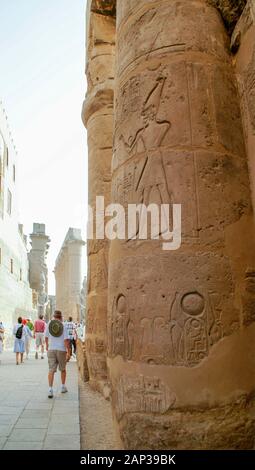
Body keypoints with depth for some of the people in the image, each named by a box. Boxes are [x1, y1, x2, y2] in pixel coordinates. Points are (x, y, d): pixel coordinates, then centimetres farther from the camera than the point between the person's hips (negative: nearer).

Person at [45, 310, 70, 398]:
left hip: (51, 349, 1)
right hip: (61, 350, -1)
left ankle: (50, 390, -14)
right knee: (63, 369, 19)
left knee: (51, 370, -2)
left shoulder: (49, 324, 0)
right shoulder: (63, 325, -8)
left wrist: (47, 345, 31)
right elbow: (66, 340, -14)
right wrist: (68, 352, -14)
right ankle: (63, 387, 29)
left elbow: (46, 336, 11)